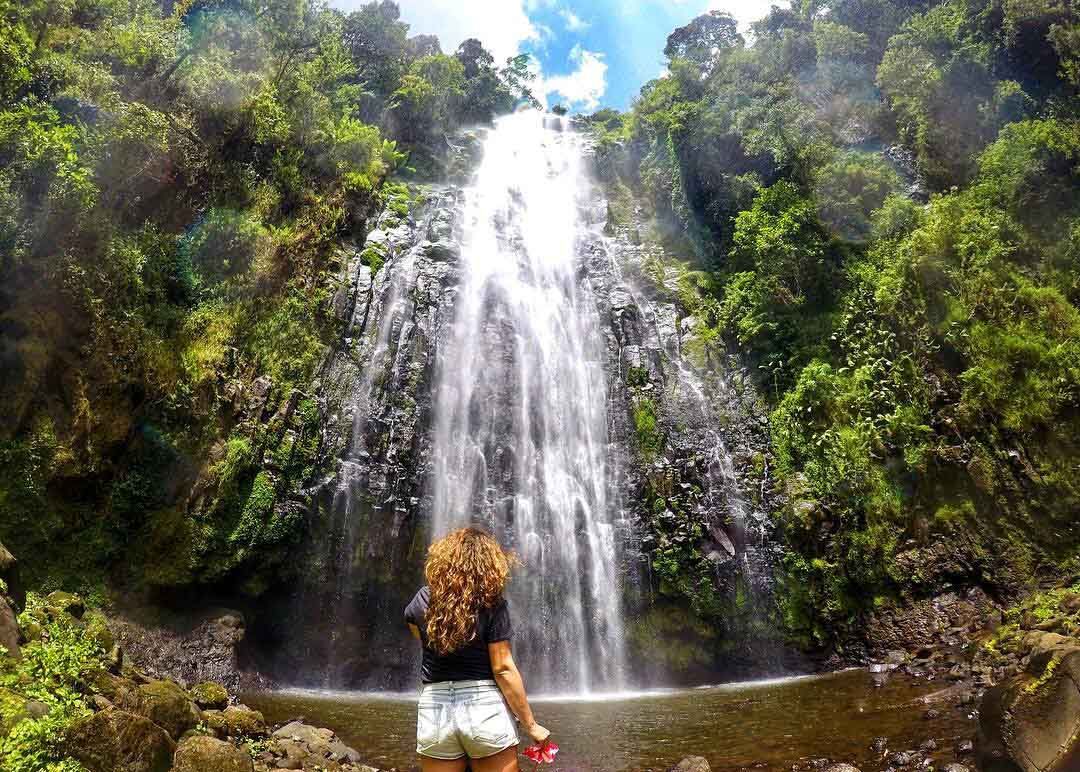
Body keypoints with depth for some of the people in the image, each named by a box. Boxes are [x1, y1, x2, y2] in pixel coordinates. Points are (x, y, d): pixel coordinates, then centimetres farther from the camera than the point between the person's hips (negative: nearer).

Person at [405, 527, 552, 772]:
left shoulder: (424, 599, 0)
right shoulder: (492, 604, -11)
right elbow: (503, 669, -12)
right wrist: (531, 725, -4)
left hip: (433, 710, 3)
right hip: (484, 708, -3)